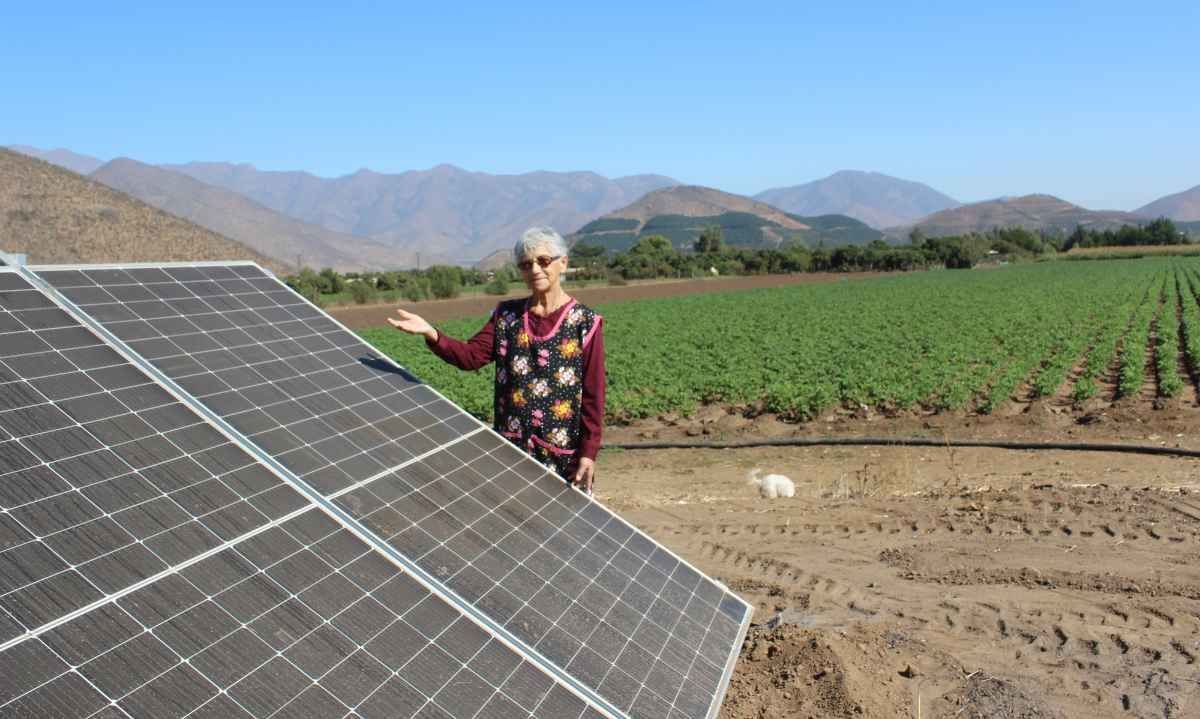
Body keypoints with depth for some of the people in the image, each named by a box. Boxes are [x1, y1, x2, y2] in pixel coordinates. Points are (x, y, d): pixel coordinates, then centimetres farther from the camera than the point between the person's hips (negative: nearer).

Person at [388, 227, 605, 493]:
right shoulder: (507, 315, 6)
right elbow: (472, 355, -5)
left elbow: (593, 395, -8)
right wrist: (431, 333, -23)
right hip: (512, 444, 4)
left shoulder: (585, 323, -7)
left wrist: (589, 452, -11)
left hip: (564, 451, -3)